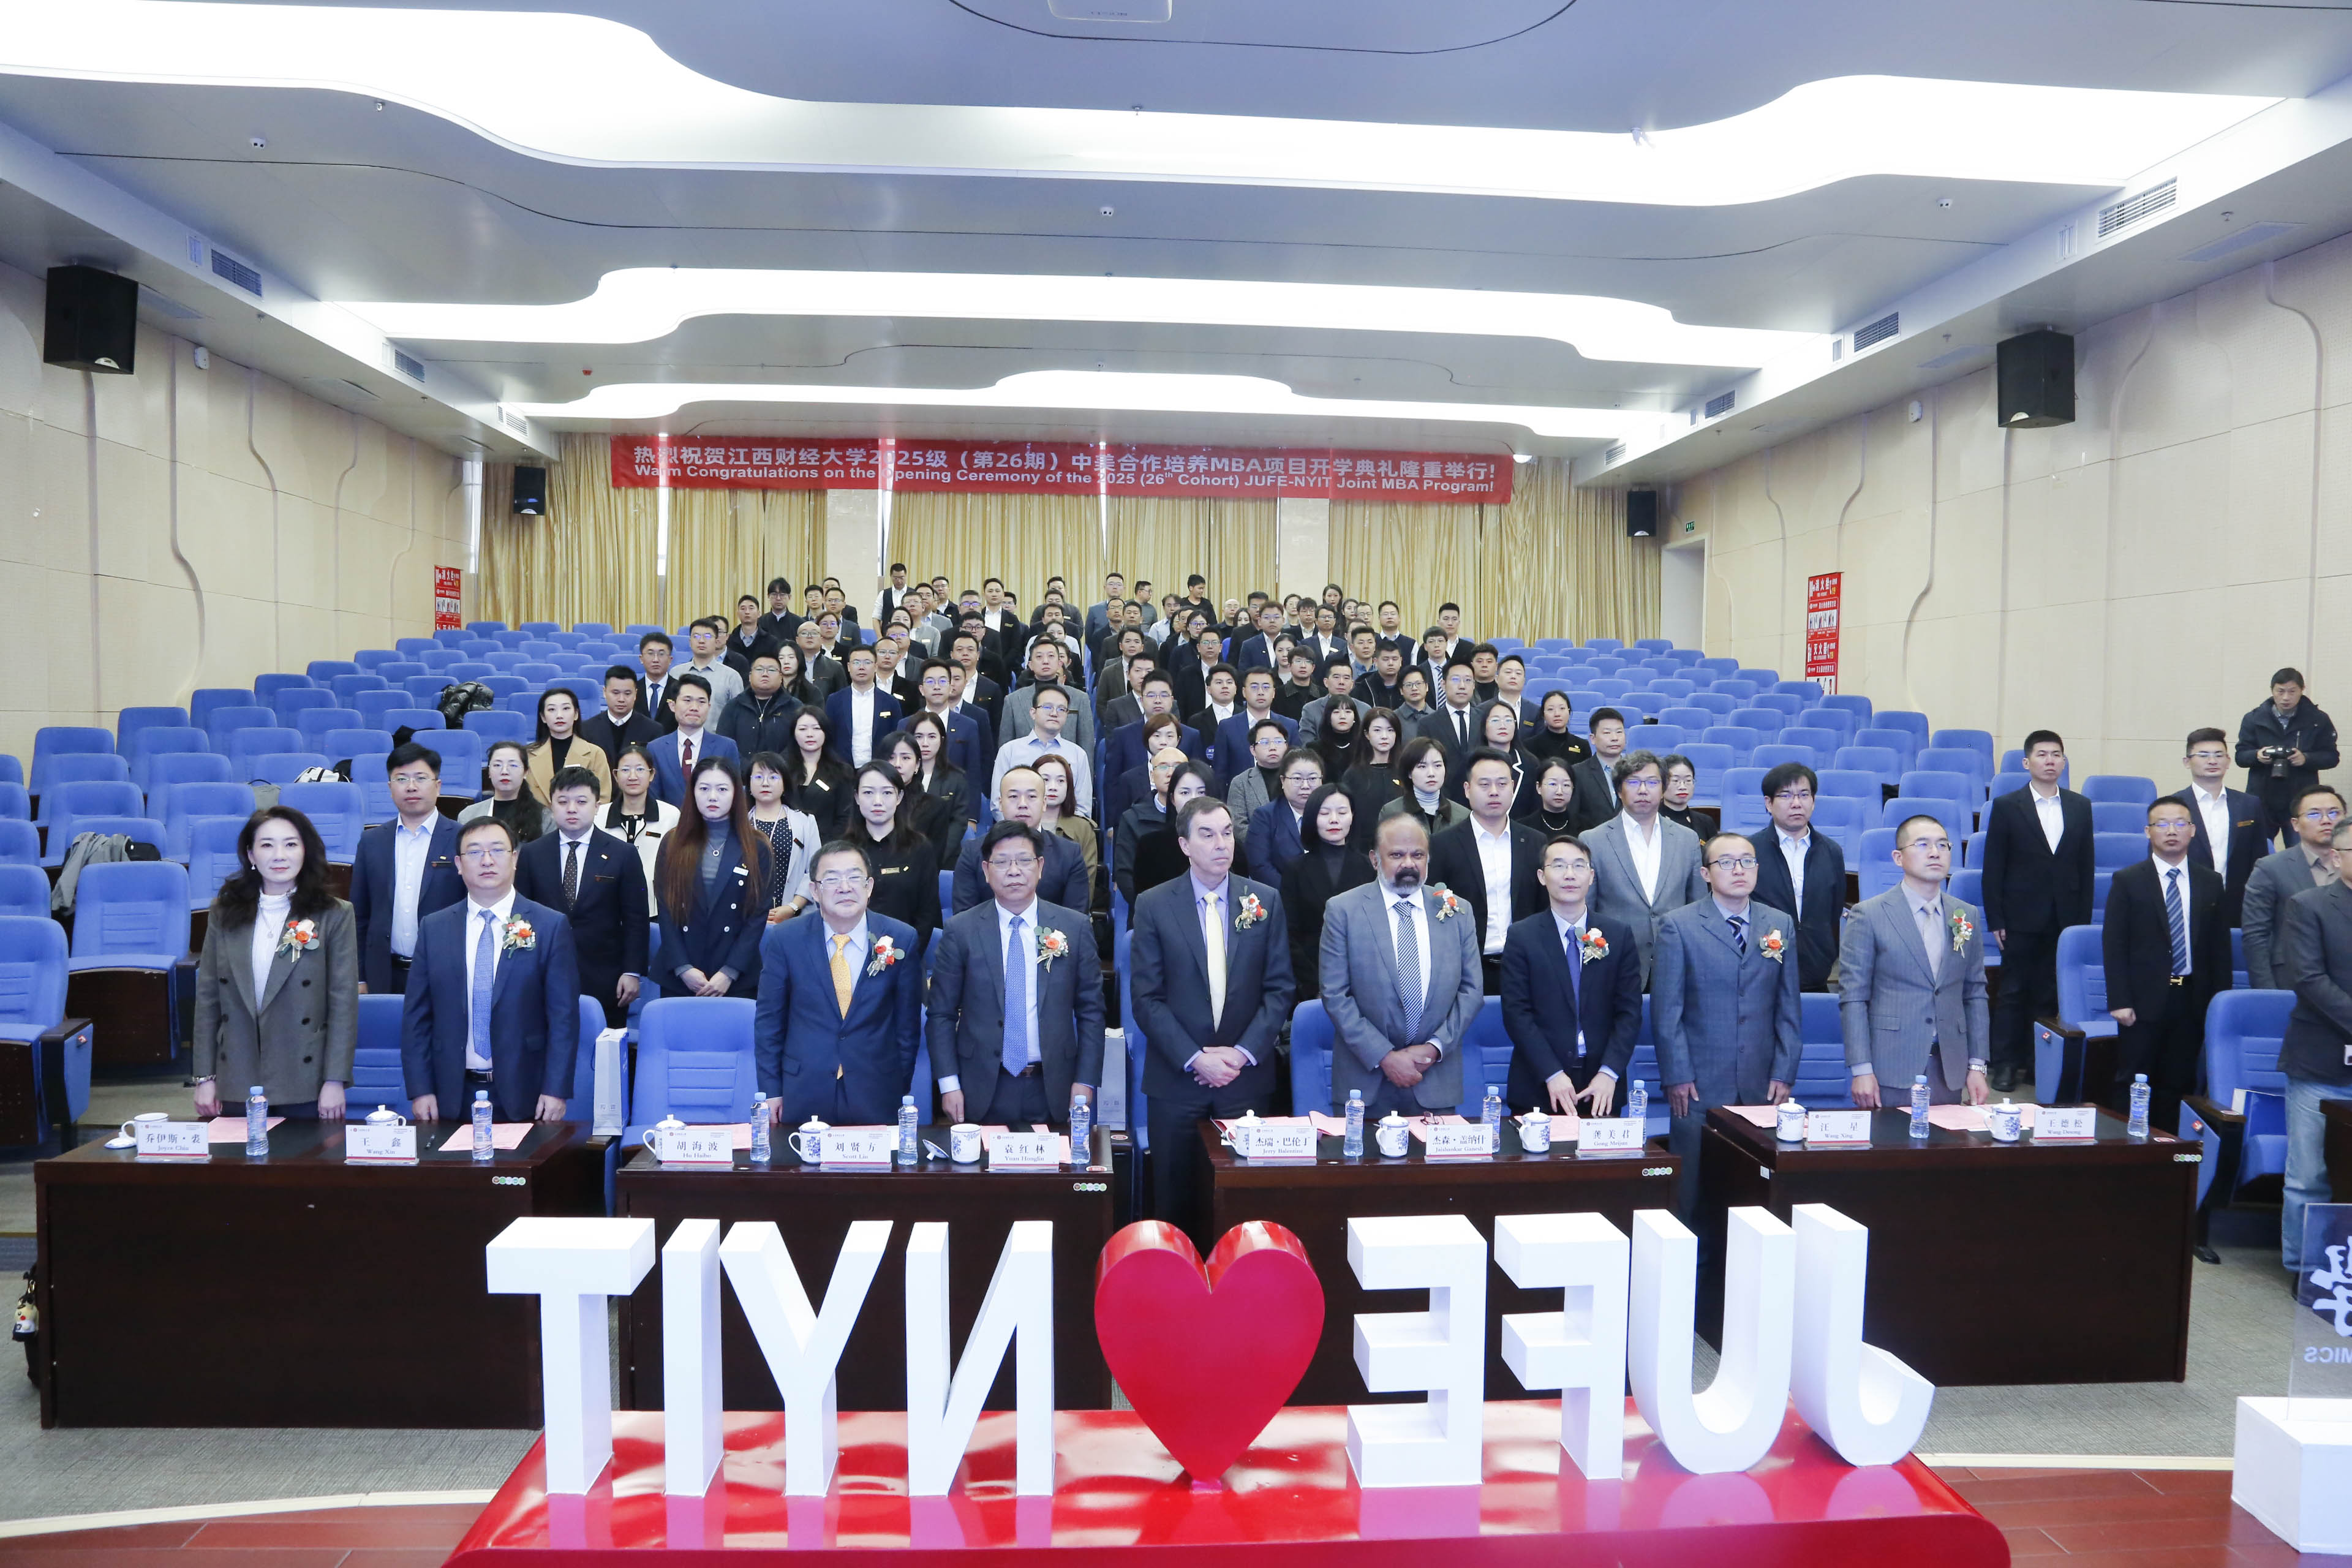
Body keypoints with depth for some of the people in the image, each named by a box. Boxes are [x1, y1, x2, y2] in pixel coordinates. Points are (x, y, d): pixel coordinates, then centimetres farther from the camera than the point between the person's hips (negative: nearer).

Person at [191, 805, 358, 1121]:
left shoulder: (334, 916, -3)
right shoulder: (225, 912, 6)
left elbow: (344, 1002, -5)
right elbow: (207, 997, 8)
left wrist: (335, 1081, -9)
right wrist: (205, 1077, 4)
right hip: (238, 1081, 2)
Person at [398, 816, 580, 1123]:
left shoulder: (552, 926, -1)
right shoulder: (433, 928, 7)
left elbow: (564, 1016, -4)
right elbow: (416, 1016, 7)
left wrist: (556, 1091, -10)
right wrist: (420, 1090, -1)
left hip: (523, 1097, -2)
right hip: (454, 1096, 2)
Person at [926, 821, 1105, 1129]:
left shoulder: (1075, 927, 2)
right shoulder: (960, 931, -1)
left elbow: (1091, 1011, 4)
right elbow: (941, 1015, 2)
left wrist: (1085, 1081, -2)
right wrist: (949, 1084, -5)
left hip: (1052, 1090, 1)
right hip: (982, 1092, -1)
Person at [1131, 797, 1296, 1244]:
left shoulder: (1265, 901, 3)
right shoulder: (1153, 905, -2)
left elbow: (1279, 988, 2)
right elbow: (1146, 997, -5)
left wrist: (1243, 1053, -9)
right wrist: (1195, 1058, -13)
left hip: (1247, 1075, 1)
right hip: (1177, 1077, -1)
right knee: (1174, 1199, 7)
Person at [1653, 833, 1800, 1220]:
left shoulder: (1781, 925, 10)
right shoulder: (1678, 926, -1)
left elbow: (1787, 1009, 10)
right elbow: (1666, 1010, -3)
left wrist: (1783, 1074, 4)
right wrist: (1677, 1077, -7)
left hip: (1761, 1086, 3)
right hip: (1698, 1085, -3)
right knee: (1692, 1195, 1)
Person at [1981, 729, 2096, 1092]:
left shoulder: (2080, 807, 8)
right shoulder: (2006, 807, -2)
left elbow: (2086, 866, 9)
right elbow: (1993, 868, -2)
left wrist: (2084, 918, 4)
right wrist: (1995, 920, -7)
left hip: (2065, 920, 3)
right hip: (2021, 919, -3)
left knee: (2050, 994, 6)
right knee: (2014, 992, 3)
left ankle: (2040, 1062, 16)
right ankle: (2006, 1064, 11)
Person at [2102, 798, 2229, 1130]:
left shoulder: (2210, 882, 8)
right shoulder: (2127, 881, -2)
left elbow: (2220, 945, 10)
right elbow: (2113, 945, -5)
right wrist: (2120, 1002, -11)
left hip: (2192, 1000, 3)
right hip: (2145, 1000, -3)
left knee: (2178, 1085, 8)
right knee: (2132, 1084, 2)